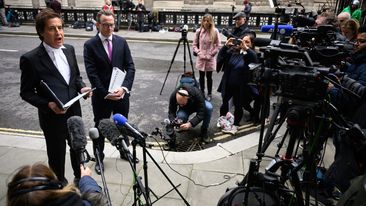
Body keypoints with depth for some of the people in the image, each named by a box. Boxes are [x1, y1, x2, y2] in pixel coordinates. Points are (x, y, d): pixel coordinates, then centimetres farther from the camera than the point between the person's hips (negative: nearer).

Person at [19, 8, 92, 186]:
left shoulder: (69, 49, -1)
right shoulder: (30, 59, -18)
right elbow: (26, 92, -11)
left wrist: (82, 87, -8)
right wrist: (48, 104, -25)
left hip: (75, 112, 5)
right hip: (52, 118, -5)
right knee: (57, 155, 16)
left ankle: (81, 178, 48)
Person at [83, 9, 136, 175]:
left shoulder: (121, 42, 0)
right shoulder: (90, 45, -9)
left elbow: (130, 66, -3)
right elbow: (92, 73, -13)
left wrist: (124, 88, -16)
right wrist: (106, 93, -18)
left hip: (121, 93, 3)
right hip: (102, 95, -3)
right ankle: (99, 158, 33)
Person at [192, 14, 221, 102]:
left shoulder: (215, 31, -6)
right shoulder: (199, 31, 0)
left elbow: (218, 46, -3)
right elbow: (194, 44, 5)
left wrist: (210, 54, -9)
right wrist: (199, 53, -7)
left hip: (210, 59, -2)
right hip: (200, 58, 2)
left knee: (209, 77, 7)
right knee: (201, 76, 11)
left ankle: (209, 94, 22)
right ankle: (202, 93, 26)